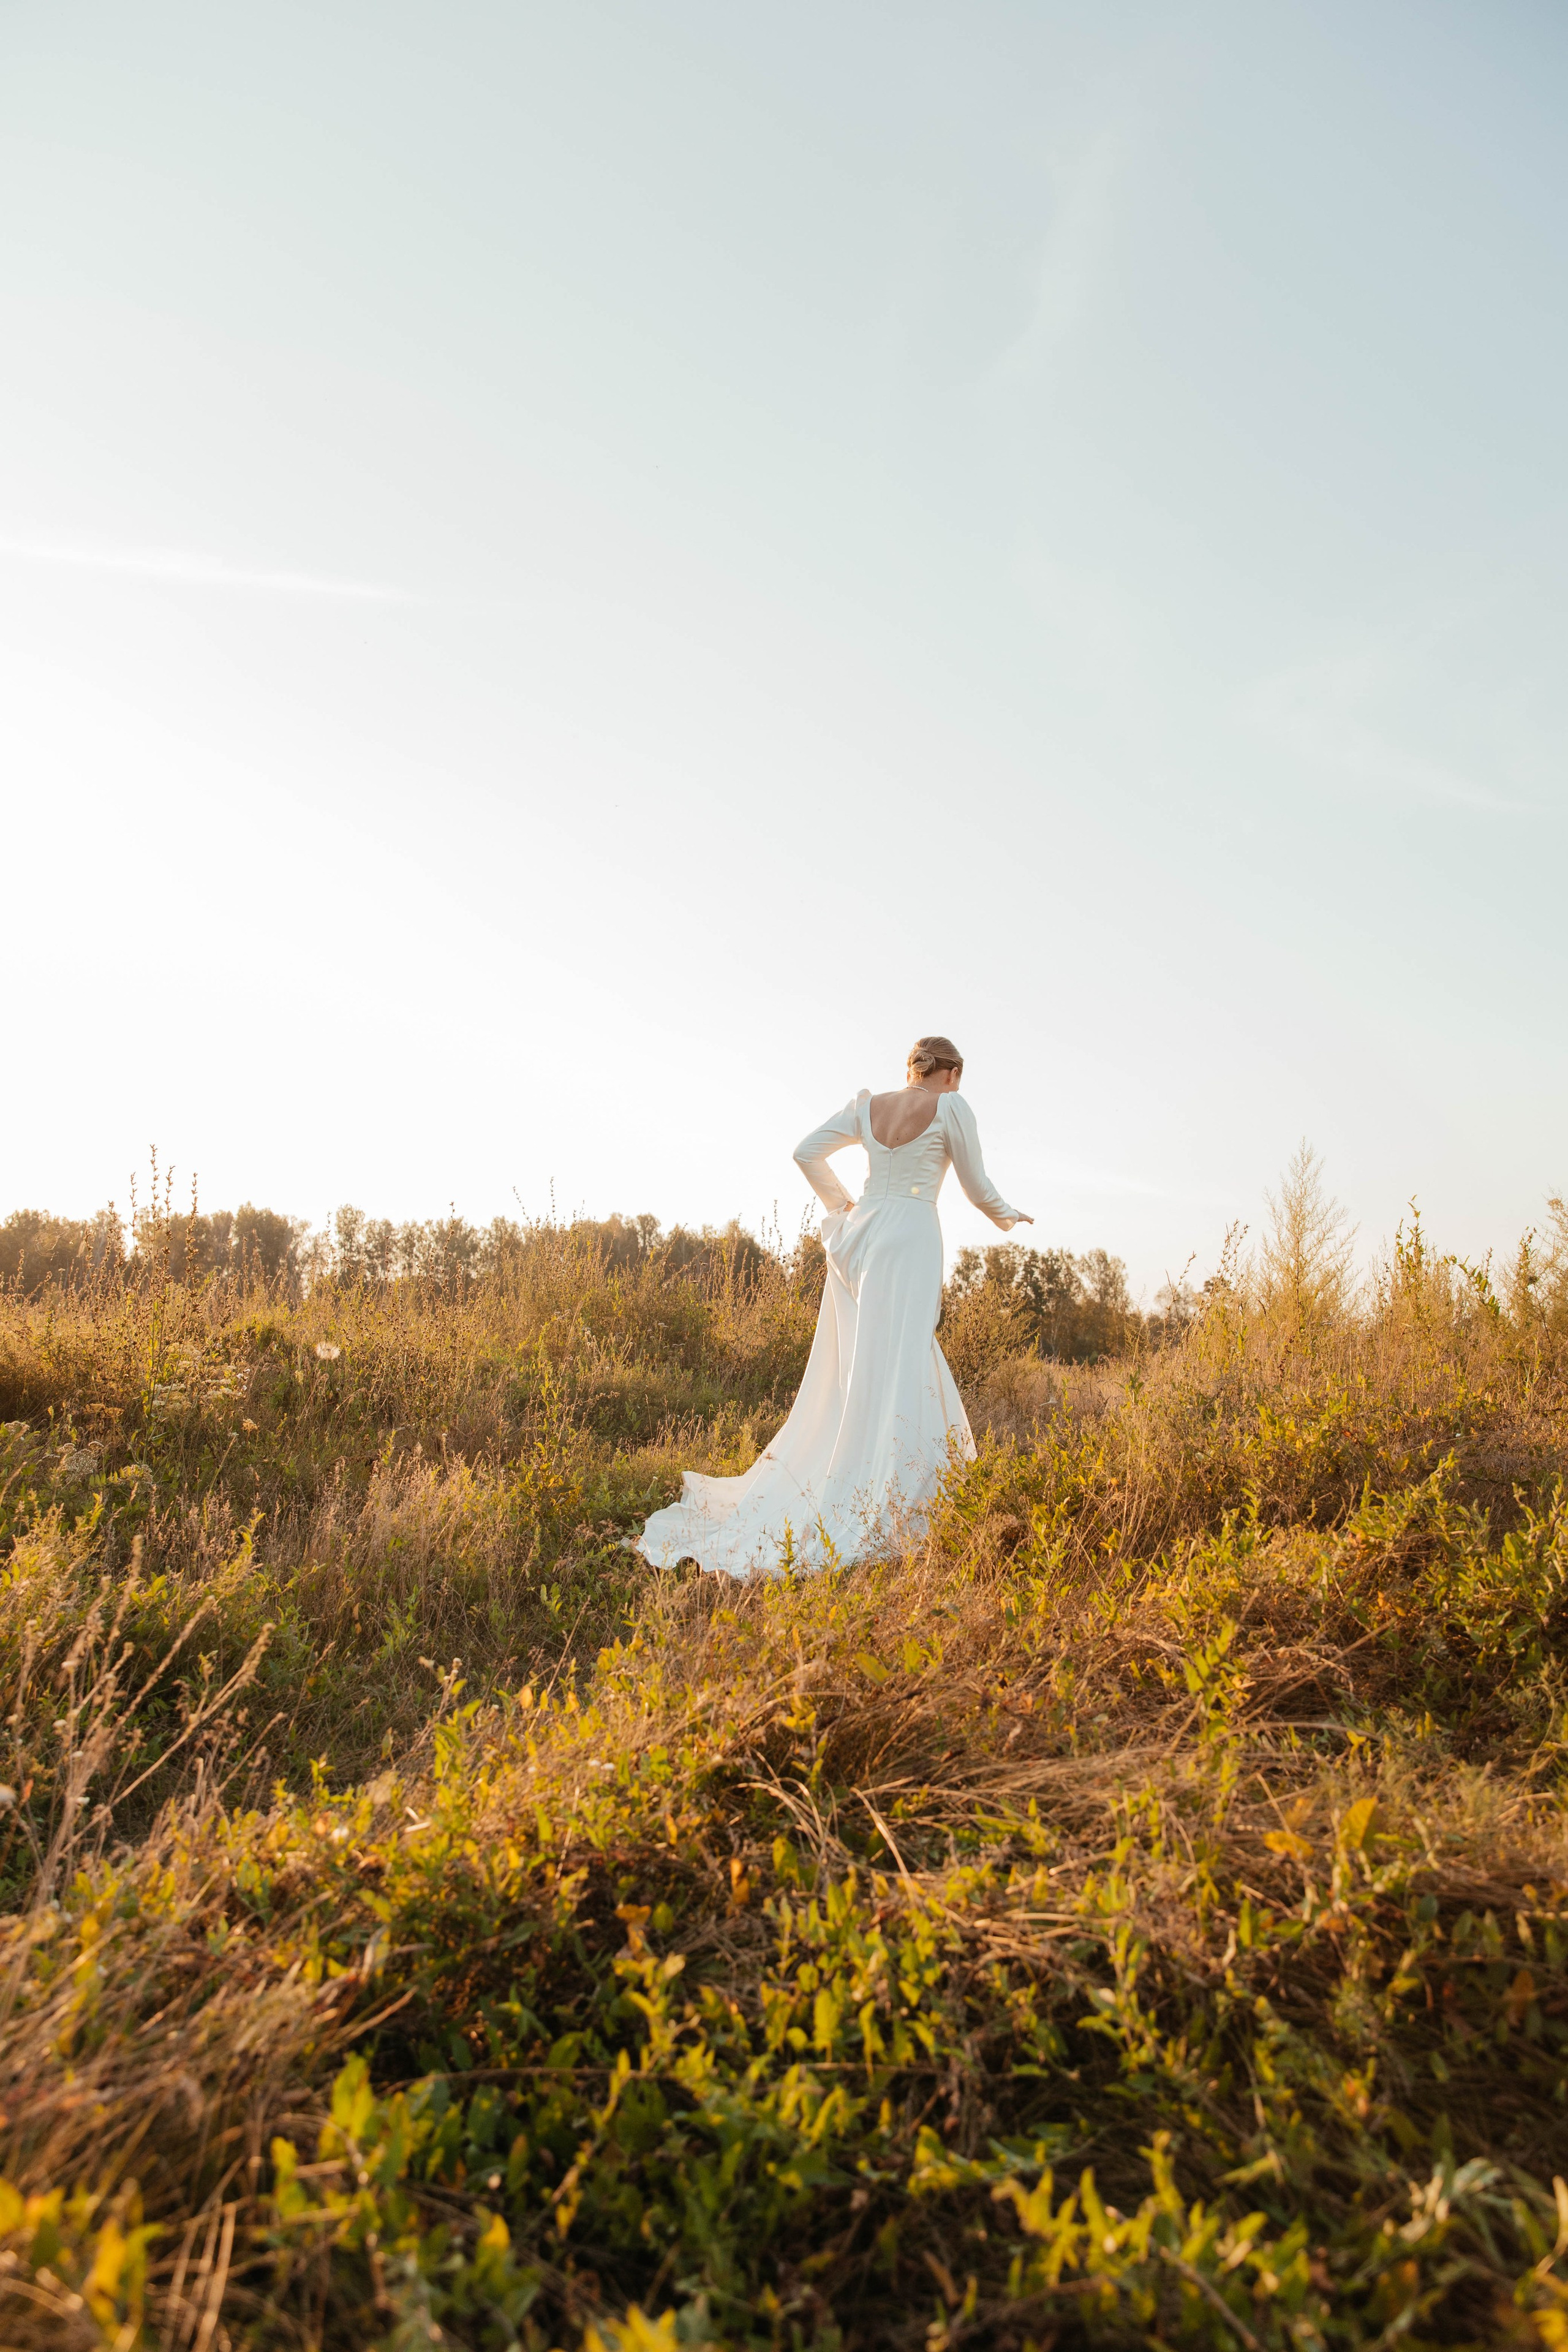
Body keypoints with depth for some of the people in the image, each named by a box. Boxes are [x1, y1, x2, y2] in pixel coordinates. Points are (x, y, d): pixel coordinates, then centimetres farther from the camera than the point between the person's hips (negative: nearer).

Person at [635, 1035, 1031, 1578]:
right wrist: (1007, 1218, 26)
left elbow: (806, 1153, 15)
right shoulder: (951, 1107, 0)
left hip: (860, 1234, 7)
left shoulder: (867, 1106, 13)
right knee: (894, 1369, -10)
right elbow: (977, 1186, 5)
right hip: (912, 1237, -6)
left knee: (851, 1369, 15)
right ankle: (867, 1509, -15)